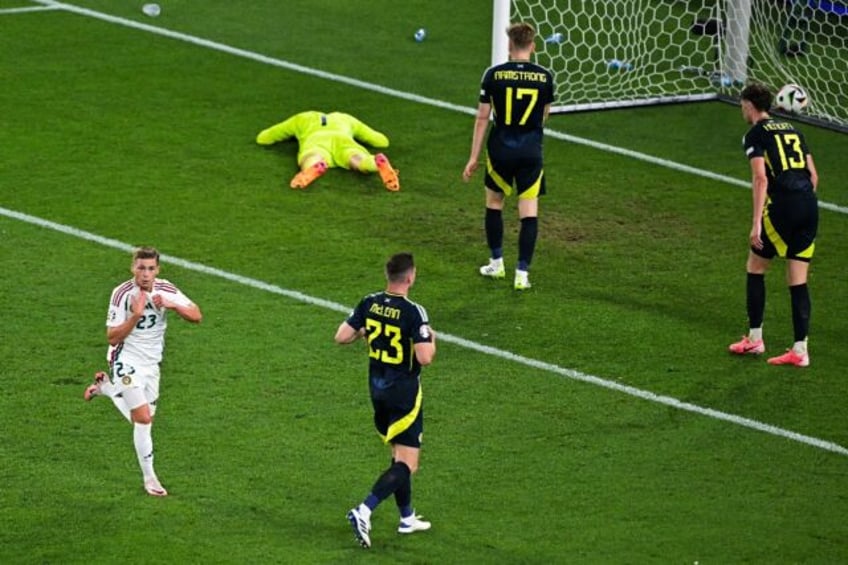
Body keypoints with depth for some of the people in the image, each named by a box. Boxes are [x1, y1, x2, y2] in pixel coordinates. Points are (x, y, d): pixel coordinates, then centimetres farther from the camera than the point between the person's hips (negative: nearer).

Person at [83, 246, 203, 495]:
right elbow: (112, 337, -19)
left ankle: (106, 386, 36)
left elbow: (196, 316, -7)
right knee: (143, 419, -13)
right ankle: (149, 479, 0)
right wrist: (135, 315, -32)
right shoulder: (122, 294, -19)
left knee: (144, 421, 14)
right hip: (126, 361, -5)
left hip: (151, 363, 5)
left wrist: (172, 305, -25)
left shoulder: (166, 290, -6)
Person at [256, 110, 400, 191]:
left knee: (311, 165, -33)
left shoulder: (301, 119, 43)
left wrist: (295, 134, 64)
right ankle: (380, 163, -65)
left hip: (315, 142, -1)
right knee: (361, 162, -29)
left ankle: (316, 168, -72)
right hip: (343, 141, 1)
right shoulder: (347, 119, 45)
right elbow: (383, 141, 46)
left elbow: (262, 138, 49)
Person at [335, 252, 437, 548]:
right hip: (404, 392, -7)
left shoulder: (369, 304, -4)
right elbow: (424, 357, -25)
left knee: (399, 454, 21)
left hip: (377, 388, 7)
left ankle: (407, 518, 29)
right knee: (407, 463, -3)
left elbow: (341, 336, -1)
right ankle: (364, 511, -19)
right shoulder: (414, 313, -21)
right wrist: (431, 340, -4)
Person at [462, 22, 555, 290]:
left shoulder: (494, 74, -8)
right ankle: (522, 273, -1)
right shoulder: (544, 77, -3)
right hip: (531, 151, 0)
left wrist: (474, 157, 1)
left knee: (494, 203, 21)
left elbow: (482, 117, -5)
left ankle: (496, 263, 27)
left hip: (501, 149, 0)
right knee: (529, 212, 3)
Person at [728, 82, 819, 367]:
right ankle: (800, 349, 3)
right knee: (798, 280, 7)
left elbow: (760, 178, -11)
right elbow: (813, 175, 16)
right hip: (809, 205, 6)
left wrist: (756, 224, -13)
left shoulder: (755, 135, 1)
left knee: (755, 268, 14)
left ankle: (754, 339, 18)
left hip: (782, 205, -6)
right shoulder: (792, 130, 20)